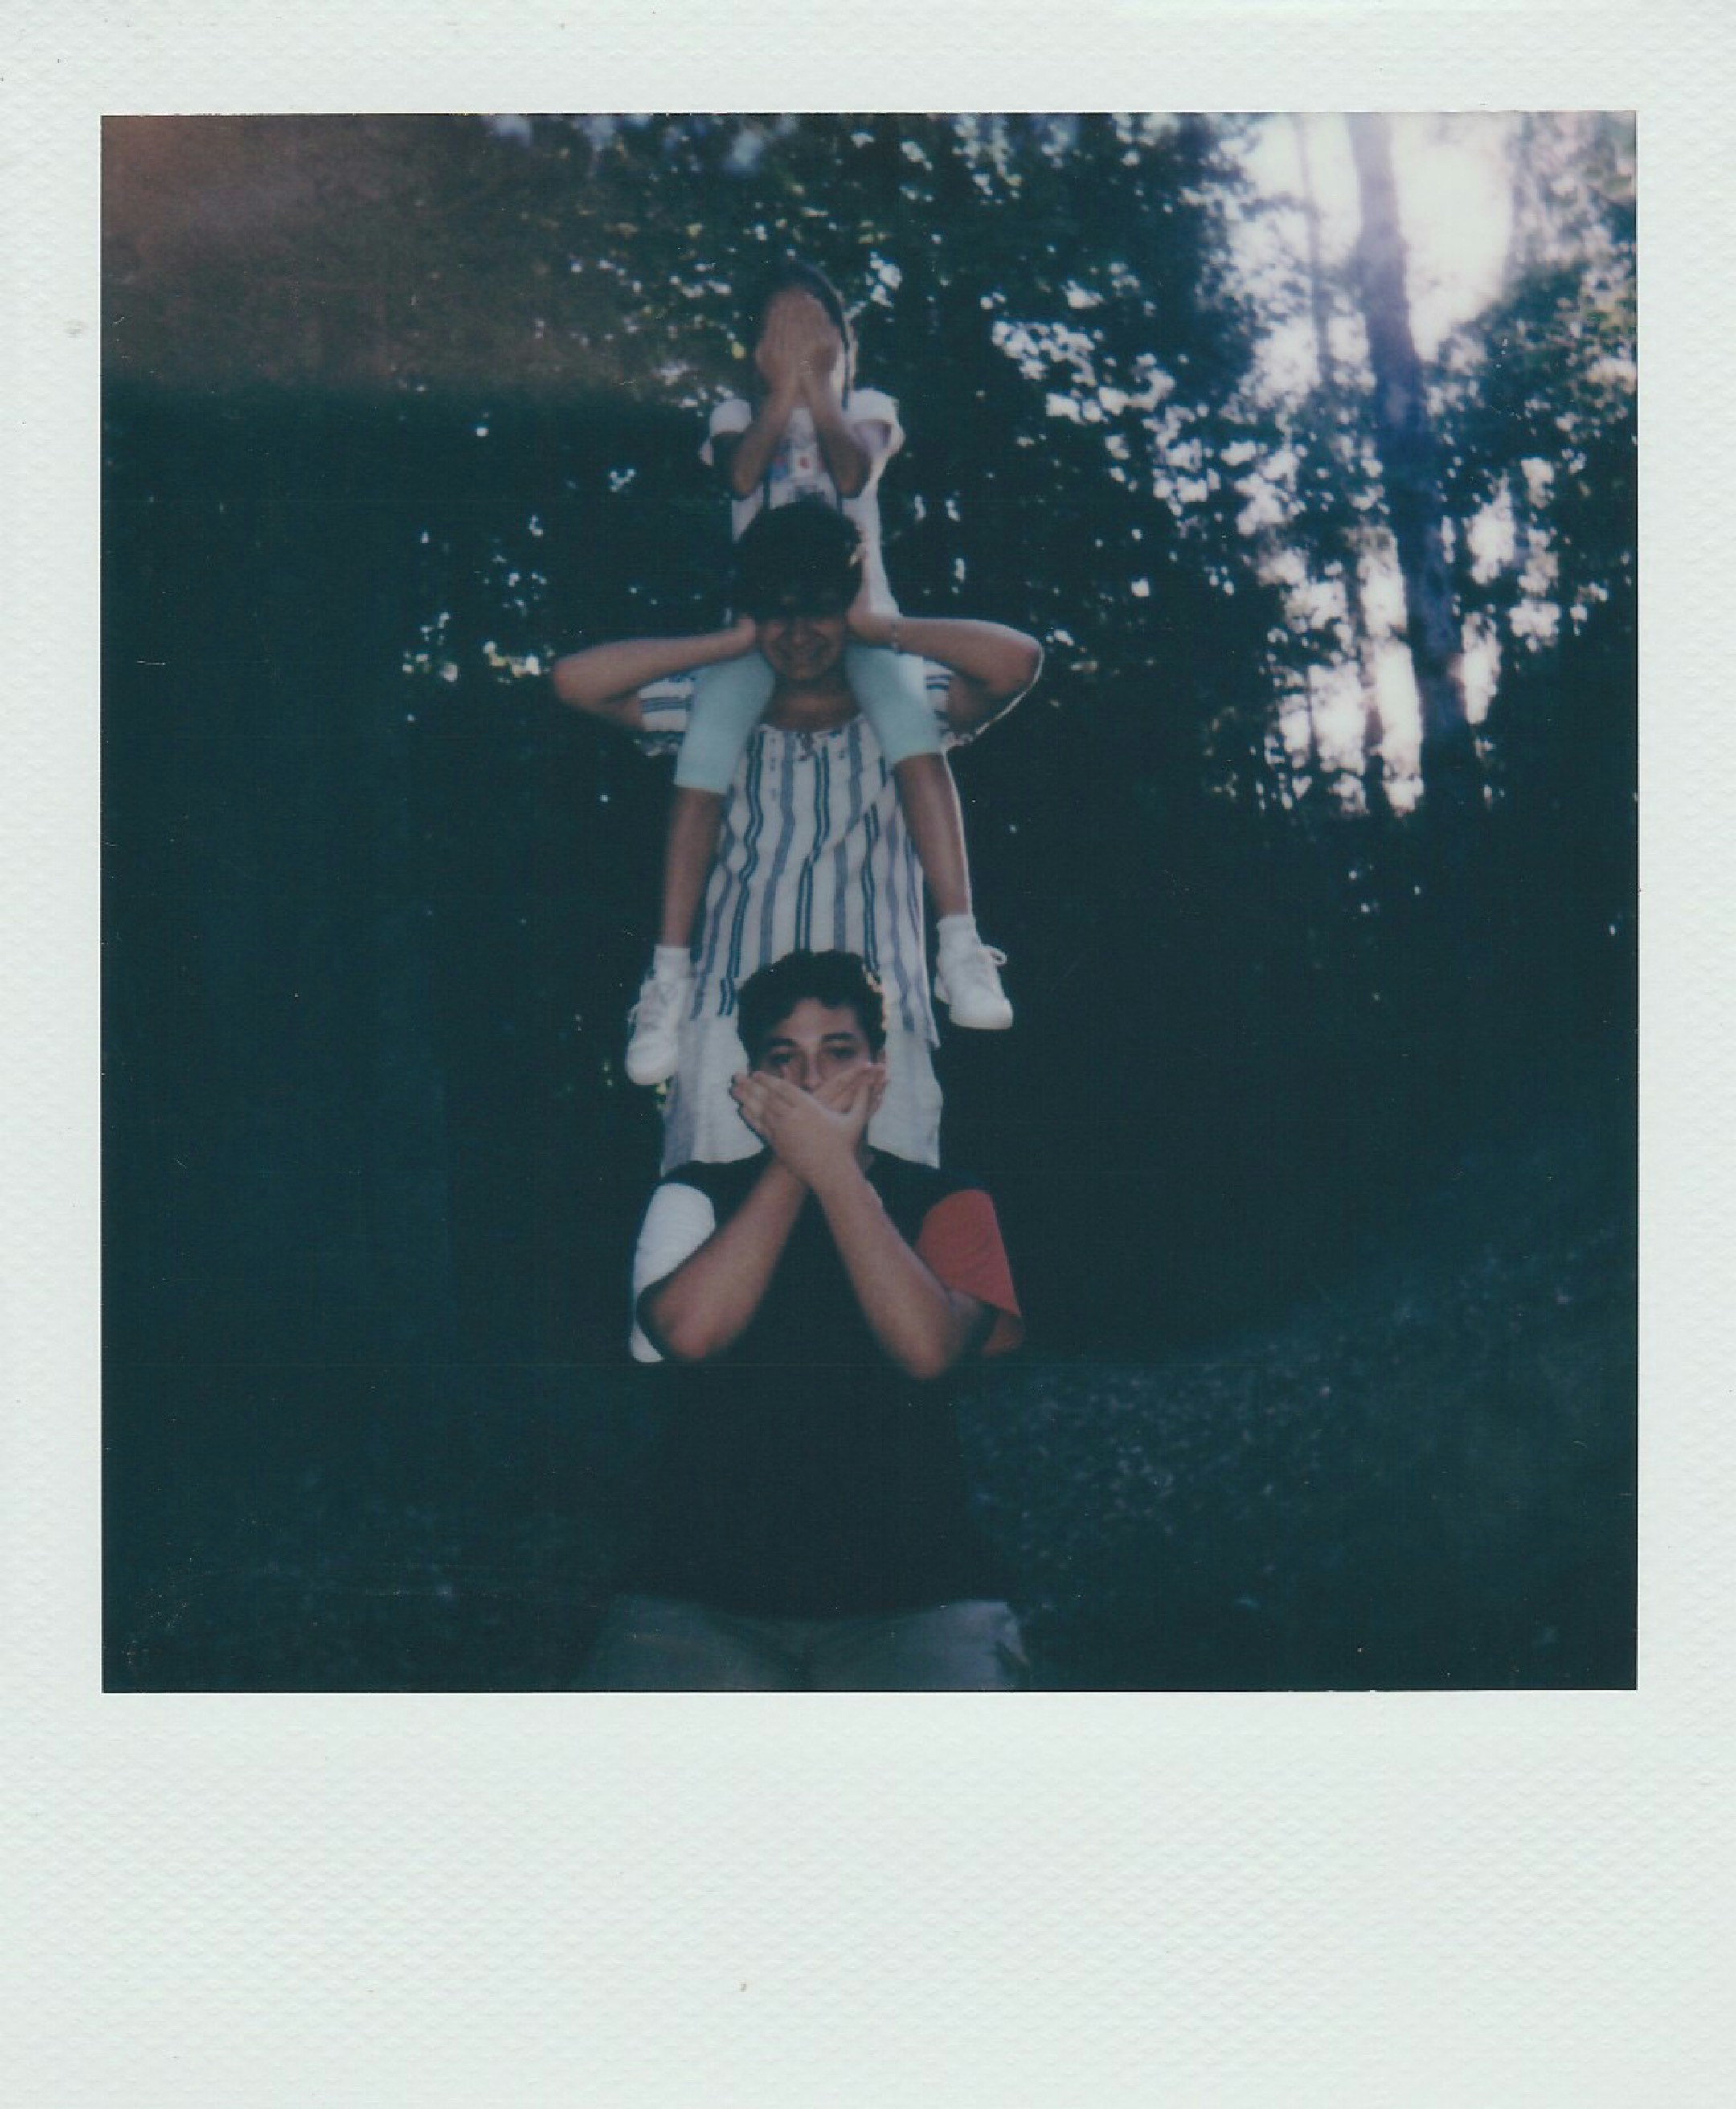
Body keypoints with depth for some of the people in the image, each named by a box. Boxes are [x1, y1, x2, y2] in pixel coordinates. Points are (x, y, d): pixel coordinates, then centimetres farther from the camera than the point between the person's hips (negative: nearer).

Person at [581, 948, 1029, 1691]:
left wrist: (834, 1167, -8)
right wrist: (792, 1164, -3)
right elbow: (688, 1331, -9)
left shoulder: (947, 1204, 10)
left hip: (913, 1600, 0)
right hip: (700, 1595, 1)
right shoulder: (695, 1197, 13)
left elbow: (928, 1346, -11)